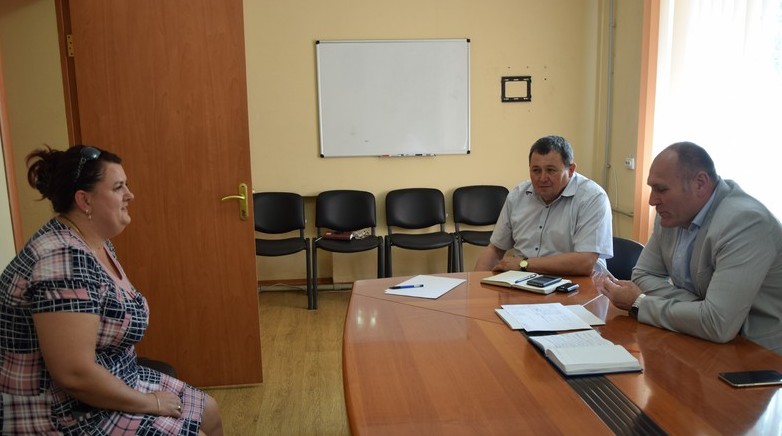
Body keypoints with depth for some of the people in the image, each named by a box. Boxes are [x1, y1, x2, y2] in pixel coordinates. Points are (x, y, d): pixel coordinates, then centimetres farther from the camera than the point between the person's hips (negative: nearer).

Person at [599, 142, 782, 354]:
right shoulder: (672, 213, -2)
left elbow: (717, 324, -29)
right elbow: (644, 275, 4)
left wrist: (639, 304, -18)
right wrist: (698, 307, -13)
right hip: (705, 345, 7)